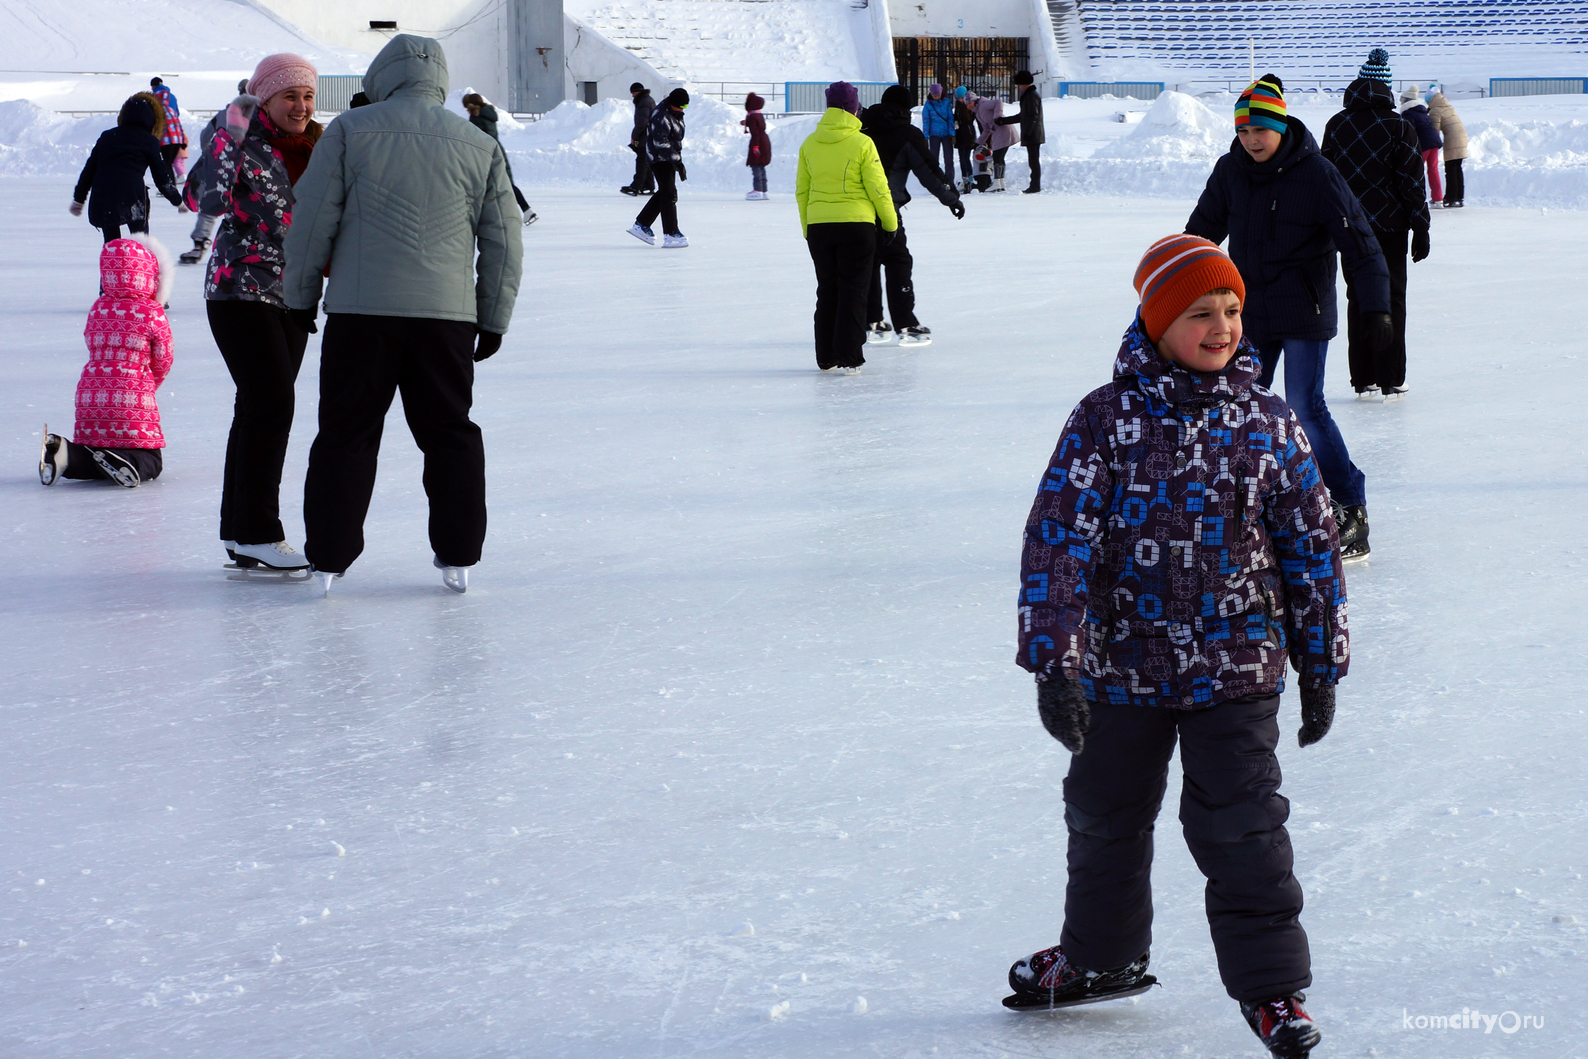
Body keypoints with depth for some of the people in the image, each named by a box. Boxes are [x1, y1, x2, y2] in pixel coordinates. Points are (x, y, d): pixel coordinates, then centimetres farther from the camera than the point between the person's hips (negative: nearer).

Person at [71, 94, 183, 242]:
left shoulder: (106, 136, 20)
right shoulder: (149, 141, 8)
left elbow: (89, 170, 19)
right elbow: (162, 176, 10)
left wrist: (78, 198, 25)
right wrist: (177, 200, 23)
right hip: (132, 198, -3)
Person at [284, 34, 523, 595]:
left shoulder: (350, 130, 2)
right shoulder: (480, 146, 10)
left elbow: (313, 218, 0)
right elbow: (503, 241, 11)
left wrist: (301, 295, 10)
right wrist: (493, 319, 19)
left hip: (360, 310, -2)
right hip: (447, 312, 2)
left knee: (345, 434, 6)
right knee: (449, 433, 14)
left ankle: (329, 558, 6)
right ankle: (457, 557, 14)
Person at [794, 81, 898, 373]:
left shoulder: (809, 144, 3)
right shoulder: (861, 143, -10)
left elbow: (801, 191, 8)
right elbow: (877, 189, -8)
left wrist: (807, 228, 18)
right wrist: (890, 222, 5)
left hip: (818, 226, 4)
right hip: (857, 225, -4)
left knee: (827, 291, 13)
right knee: (853, 291, 2)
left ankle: (825, 357, 16)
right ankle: (848, 357, -2)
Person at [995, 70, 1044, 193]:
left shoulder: (1032, 95, -12)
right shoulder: (1029, 95, 21)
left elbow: (1033, 116, -19)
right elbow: (1022, 116, 28)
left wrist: (1026, 133, -22)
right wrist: (1004, 121, 30)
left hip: (1033, 135, -10)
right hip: (1032, 136, 10)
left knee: (1034, 160, -9)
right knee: (1033, 161, 10)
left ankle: (1035, 186, -9)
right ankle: (1034, 186, 11)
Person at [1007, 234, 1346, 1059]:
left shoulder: (1268, 425, -2)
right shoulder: (1105, 421, -8)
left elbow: (1312, 548, 6)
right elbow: (1056, 539, -10)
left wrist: (1321, 666, 7)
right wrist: (1054, 661, -15)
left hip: (1235, 672, -1)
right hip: (1121, 666, 1)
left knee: (1239, 827, -5)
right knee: (1105, 818, 18)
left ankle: (1272, 987, 9)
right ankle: (1101, 954, 41)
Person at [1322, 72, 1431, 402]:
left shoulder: (1336, 125, 2)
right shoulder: (1399, 127, -9)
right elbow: (1412, 181, -8)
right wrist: (1420, 229, -1)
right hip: (1390, 225, -3)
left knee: (1357, 299, 10)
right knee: (1391, 298, 4)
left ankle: (1362, 380, 10)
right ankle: (1390, 381, 3)